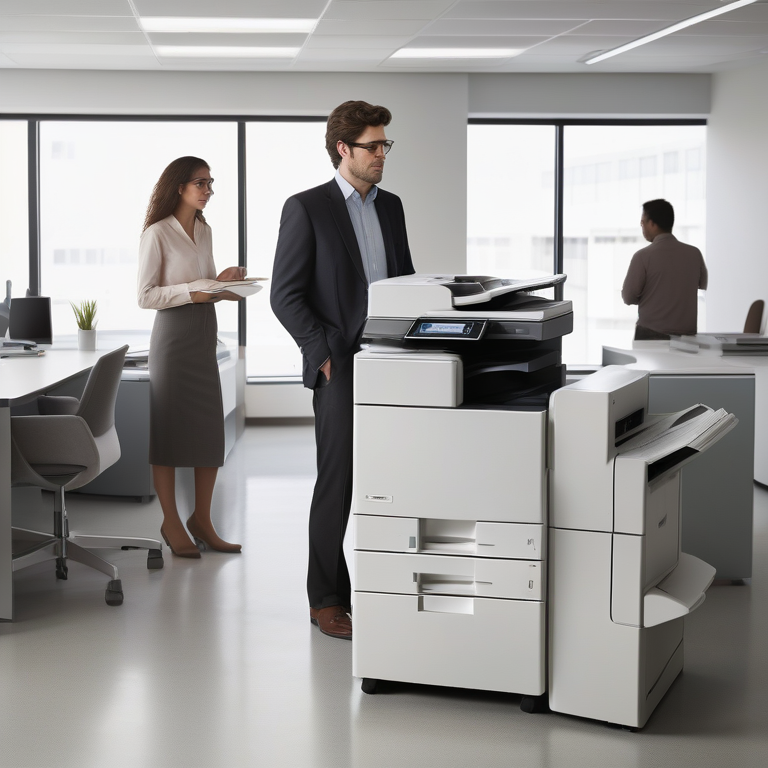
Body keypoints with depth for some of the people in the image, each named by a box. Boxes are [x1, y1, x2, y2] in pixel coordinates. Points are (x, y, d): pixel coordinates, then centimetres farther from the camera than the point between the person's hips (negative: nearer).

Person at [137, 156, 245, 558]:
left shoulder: (204, 231, 13)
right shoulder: (158, 234, -9)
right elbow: (146, 295, -11)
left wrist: (224, 282, 1)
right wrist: (193, 291, -21)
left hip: (205, 332, 7)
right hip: (173, 333, -7)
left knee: (211, 430, 5)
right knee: (169, 428, -1)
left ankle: (201, 519, 16)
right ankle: (171, 521, 10)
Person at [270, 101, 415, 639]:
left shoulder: (391, 207, 14)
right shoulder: (306, 209, -5)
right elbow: (286, 296, -7)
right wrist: (325, 353, -13)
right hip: (341, 367, -5)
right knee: (338, 484, -2)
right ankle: (327, 599, 8)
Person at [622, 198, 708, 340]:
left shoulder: (643, 256, -12)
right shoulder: (694, 254, 1)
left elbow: (628, 297, -7)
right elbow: (703, 284, 18)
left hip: (651, 335, -3)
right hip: (687, 335, 3)